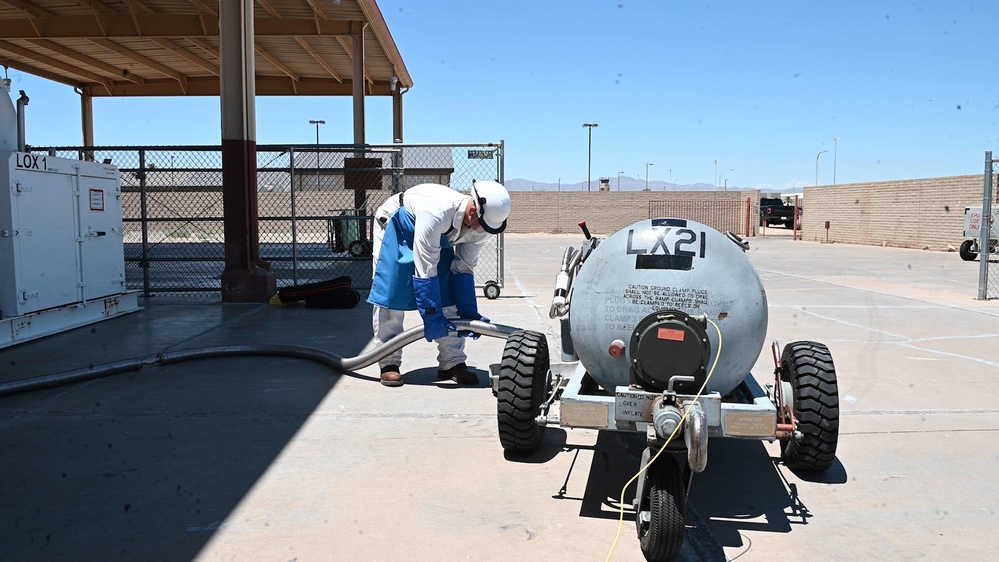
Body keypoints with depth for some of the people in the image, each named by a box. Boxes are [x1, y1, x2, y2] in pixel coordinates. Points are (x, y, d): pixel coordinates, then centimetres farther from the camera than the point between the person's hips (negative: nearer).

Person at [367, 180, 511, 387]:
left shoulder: (480, 224, -23)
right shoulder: (437, 212, -44)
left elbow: (463, 269, -13)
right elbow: (425, 271, -39)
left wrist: (469, 311, -18)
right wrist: (432, 316, -35)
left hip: (439, 239, 6)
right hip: (396, 227, -5)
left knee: (448, 294, -5)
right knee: (391, 291, -13)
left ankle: (452, 363, 1)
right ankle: (389, 363, -2)